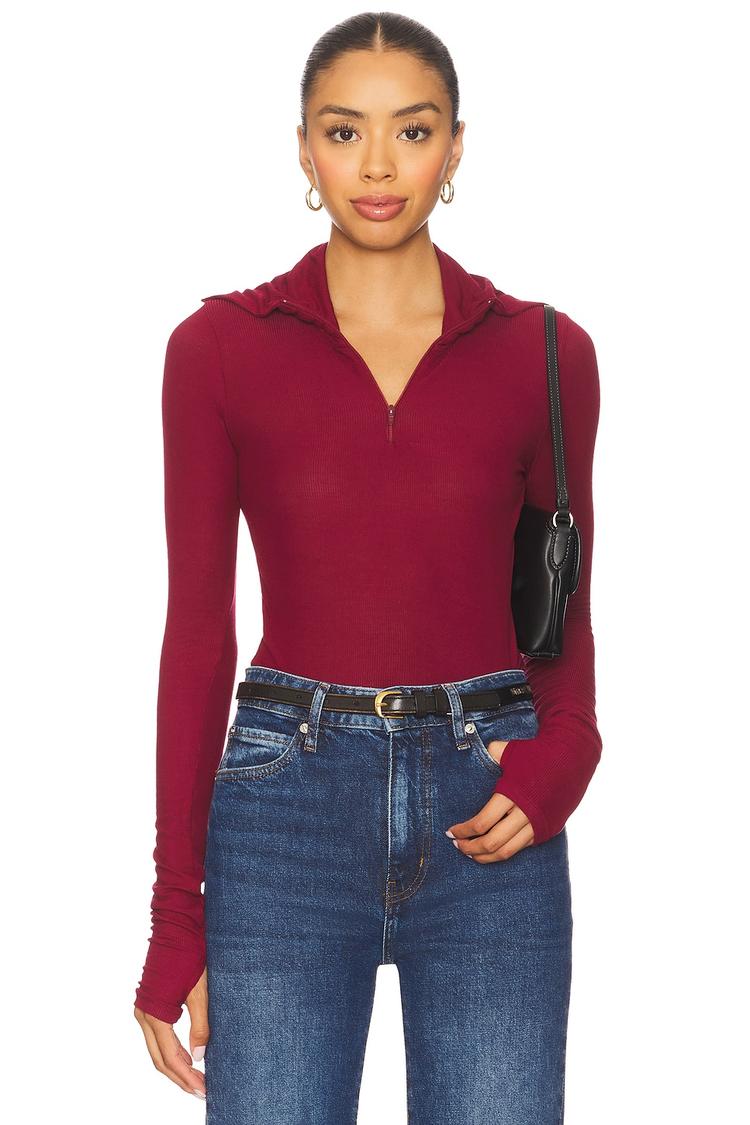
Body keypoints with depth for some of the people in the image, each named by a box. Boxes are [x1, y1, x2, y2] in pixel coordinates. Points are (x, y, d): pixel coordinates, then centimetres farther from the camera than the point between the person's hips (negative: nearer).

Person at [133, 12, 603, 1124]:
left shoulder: (544, 353, 4)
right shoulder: (219, 349, 1)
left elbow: (563, 611, 12)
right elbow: (198, 628, 2)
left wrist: (560, 756, -10)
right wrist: (175, 916, 0)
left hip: (487, 815, 1)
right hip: (289, 795, -1)